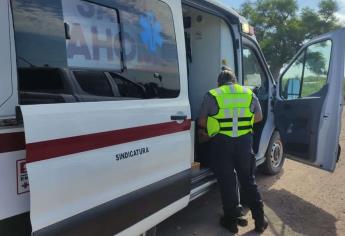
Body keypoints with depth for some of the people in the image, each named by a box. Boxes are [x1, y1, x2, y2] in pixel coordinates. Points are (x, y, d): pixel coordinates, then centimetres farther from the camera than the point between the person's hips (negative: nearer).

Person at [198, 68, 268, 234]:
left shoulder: (211, 96, -3)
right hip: (244, 141, 3)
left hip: (221, 143, -3)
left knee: (227, 183, 10)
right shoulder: (250, 94, 6)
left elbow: (201, 122, 3)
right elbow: (259, 117, 17)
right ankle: (259, 220, 26)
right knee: (249, 181, 17)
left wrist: (205, 132, 23)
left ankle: (231, 221, 22)